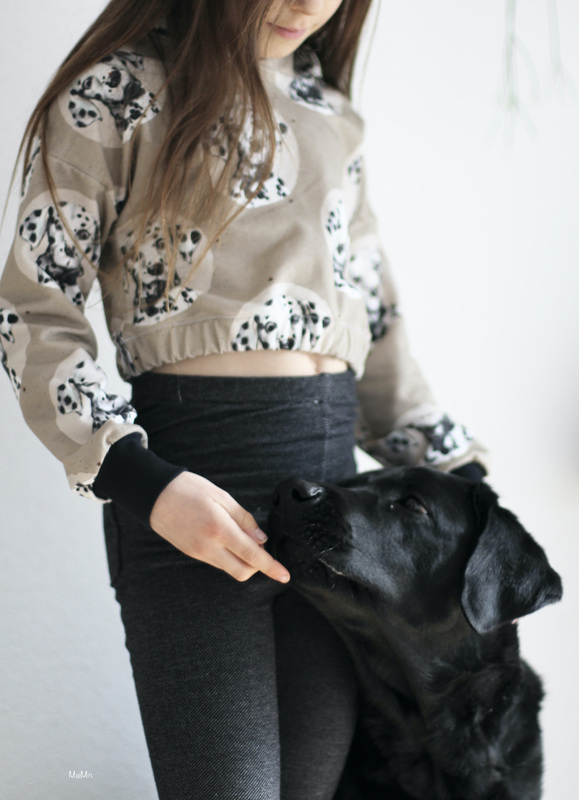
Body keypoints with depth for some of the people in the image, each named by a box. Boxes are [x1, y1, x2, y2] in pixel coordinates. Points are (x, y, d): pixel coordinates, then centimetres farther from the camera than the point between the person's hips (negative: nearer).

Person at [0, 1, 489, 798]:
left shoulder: (330, 112, 17)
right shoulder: (117, 93, 0)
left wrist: (458, 473, 14)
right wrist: (142, 483, -18)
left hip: (332, 461, 6)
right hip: (191, 467, -5)